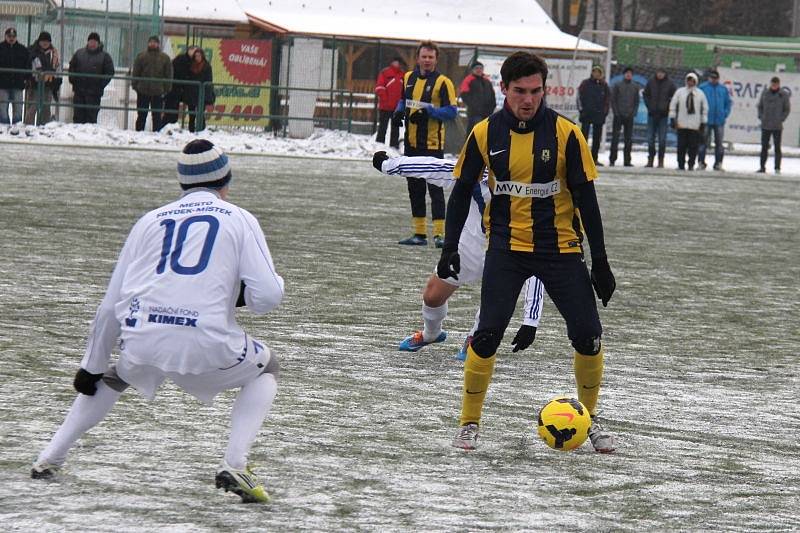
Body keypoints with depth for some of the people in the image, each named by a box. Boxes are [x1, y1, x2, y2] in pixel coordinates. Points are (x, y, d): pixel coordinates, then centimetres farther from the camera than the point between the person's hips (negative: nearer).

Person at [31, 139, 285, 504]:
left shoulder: (150, 221, 20)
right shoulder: (239, 220, 12)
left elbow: (111, 305, 19)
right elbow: (267, 297, 0)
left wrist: (92, 366, 27)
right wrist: (242, 291, 23)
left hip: (141, 343, 3)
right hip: (205, 346, -3)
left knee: (111, 376, 36)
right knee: (264, 368, 26)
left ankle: (49, 459, 25)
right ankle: (234, 467, 6)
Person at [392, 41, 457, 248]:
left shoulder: (443, 82, -8)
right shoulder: (408, 78, 11)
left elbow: (451, 111, -11)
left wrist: (428, 111, -22)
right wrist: (400, 110, 3)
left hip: (432, 143, -7)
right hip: (411, 142, 7)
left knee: (435, 188, -8)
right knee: (415, 188, 11)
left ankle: (439, 233, -8)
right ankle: (419, 233, 19)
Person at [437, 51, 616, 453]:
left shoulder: (565, 133, -9)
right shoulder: (485, 134, -5)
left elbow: (585, 197, -5)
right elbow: (462, 191, 6)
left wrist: (600, 262, -6)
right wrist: (450, 248, -1)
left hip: (560, 248, 0)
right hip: (506, 247, 0)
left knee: (588, 336, -3)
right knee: (487, 336, -13)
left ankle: (589, 419, 19)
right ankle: (469, 423, 3)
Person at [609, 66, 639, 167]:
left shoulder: (635, 87, 9)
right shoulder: (617, 85, 2)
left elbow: (637, 101, 11)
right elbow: (613, 99, 1)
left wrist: (634, 113, -1)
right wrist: (616, 112, -8)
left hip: (629, 117, 3)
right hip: (618, 116, -3)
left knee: (628, 139, 4)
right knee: (615, 137, -4)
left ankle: (627, 160, 8)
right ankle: (612, 160, -2)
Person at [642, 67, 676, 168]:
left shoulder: (669, 83, -3)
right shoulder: (651, 82, 3)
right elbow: (645, 94, 13)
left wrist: (668, 106, -6)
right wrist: (649, 106, 3)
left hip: (663, 114, -2)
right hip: (652, 114, 2)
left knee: (662, 139, 0)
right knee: (650, 138, 4)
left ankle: (661, 161, 5)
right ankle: (650, 159, 13)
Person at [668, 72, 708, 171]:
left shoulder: (700, 94, 8)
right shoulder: (679, 92, 6)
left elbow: (705, 108, 12)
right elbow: (673, 105, 8)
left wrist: (703, 123, 8)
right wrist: (672, 118, 2)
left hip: (695, 126, 0)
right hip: (682, 124, 0)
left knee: (693, 146, -2)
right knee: (681, 146, -1)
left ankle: (691, 165, 5)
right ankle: (681, 165, 5)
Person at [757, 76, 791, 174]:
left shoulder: (784, 95, -1)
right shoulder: (765, 94, 6)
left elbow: (787, 109, 2)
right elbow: (760, 106, 13)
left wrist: (781, 119, -7)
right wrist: (761, 117, 0)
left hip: (777, 126, -2)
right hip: (765, 125, 2)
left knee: (777, 147, 0)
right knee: (764, 147, 6)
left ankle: (777, 168, 4)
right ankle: (762, 167, 12)